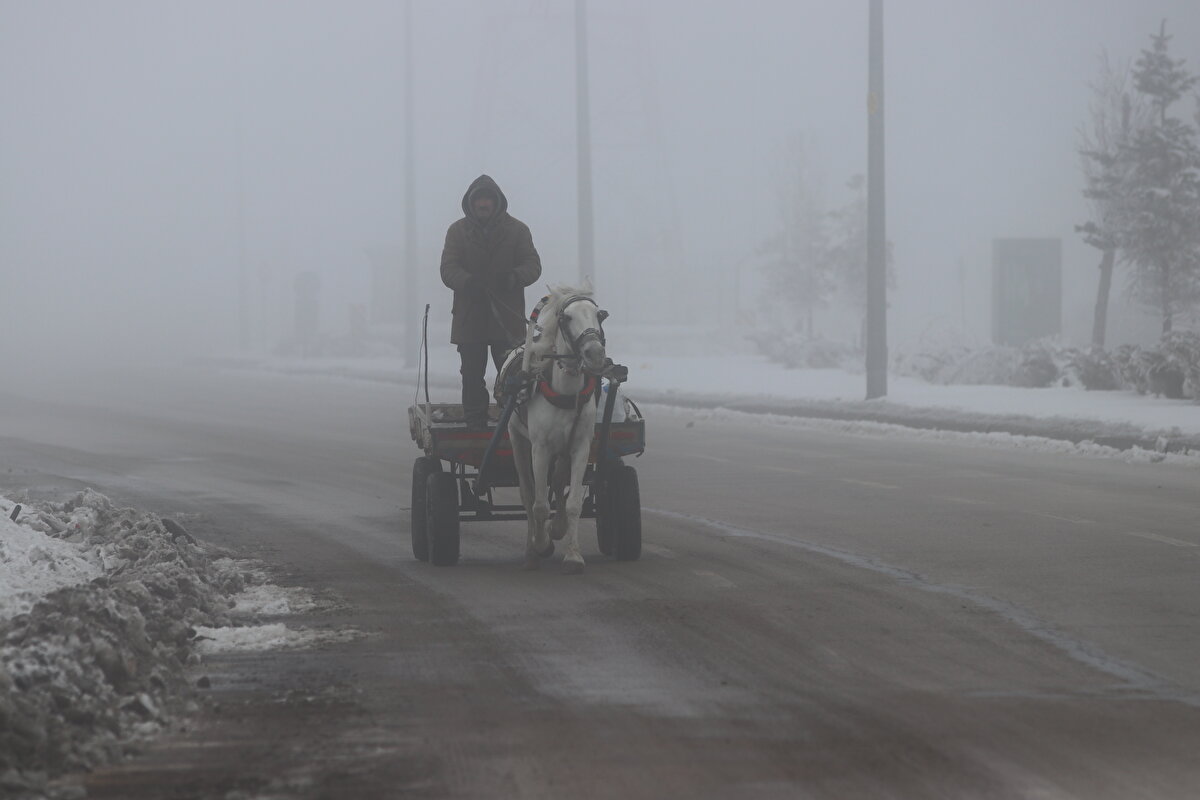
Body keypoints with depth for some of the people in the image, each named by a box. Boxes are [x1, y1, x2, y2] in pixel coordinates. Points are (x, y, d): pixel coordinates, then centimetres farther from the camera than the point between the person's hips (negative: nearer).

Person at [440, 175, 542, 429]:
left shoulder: (517, 230, 5)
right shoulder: (458, 231, 6)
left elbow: (533, 265, 1)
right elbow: (448, 269, -2)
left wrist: (514, 277, -22)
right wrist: (467, 282, -25)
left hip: (507, 317, -1)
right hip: (469, 316, 1)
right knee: (472, 376, 4)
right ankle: (475, 425, 10)